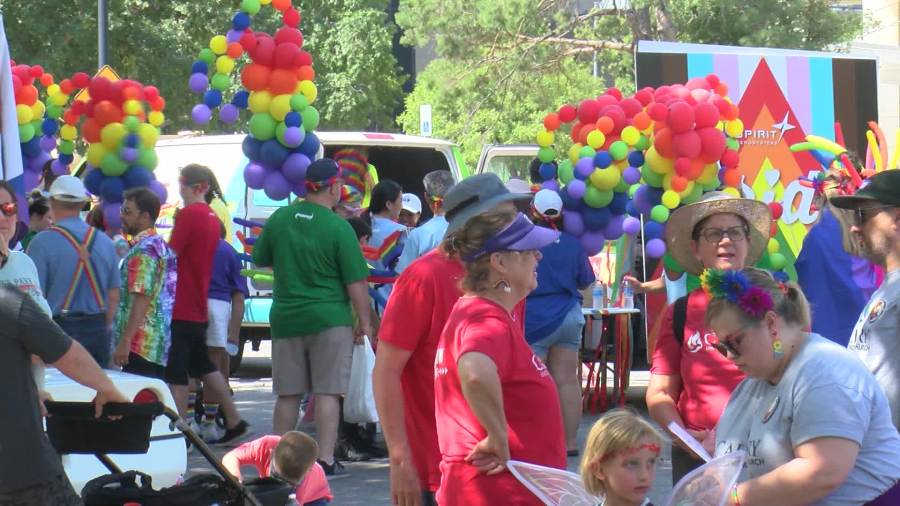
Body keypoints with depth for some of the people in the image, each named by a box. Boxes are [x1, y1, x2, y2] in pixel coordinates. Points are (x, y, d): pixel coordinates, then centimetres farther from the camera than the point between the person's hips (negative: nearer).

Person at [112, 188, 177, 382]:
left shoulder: (144, 249, -12)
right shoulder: (163, 246, 18)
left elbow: (142, 297, -20)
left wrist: (125, 341, -23)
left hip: (143, 343, -10)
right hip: (163, 343, 10)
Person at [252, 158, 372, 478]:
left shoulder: (279, 219, 1)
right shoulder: (339, 228, -12)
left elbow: (260, 259, 15)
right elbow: (356, 283, -11)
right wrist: (364, 323, -2)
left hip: (286, 318, 4)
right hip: (330, 319, -4)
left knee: (287, 394, 11)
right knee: (327, 392, -1)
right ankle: (325, 460, -3)